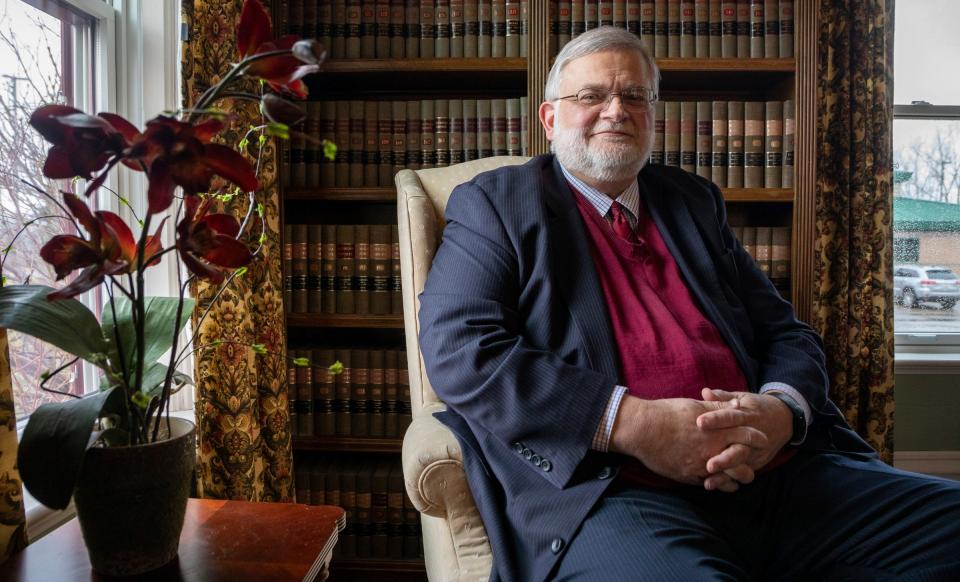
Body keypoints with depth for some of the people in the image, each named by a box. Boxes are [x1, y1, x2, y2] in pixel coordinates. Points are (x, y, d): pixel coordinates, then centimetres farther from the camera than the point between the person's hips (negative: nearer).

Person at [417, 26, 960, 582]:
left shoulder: (693, 200, 23)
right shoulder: (494, 203, 9)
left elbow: (787, 332, 21)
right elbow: (457, 349, -7)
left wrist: (783, 409, -5)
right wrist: (631, 423, -15)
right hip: (613, 489, -5)